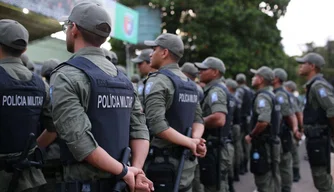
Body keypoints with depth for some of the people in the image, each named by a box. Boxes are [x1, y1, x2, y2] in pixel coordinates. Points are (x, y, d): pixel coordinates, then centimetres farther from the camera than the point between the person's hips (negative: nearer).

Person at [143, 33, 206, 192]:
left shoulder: (157, 81, -13)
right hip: (186, 161, 8)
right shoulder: (190, 83, 13)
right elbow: (198, 119, 9)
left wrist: (190, 143, -17)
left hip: (162, 161, -8)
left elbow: (157, 124, -24)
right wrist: (195, 138, -10)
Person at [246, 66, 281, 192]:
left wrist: (251, 135, -15)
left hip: (263, 144, -10)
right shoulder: (271, 95, 14)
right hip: (272, 142, 10)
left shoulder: (262, 96, -17)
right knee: (273, 180, 16)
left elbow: (263, 122, -29)